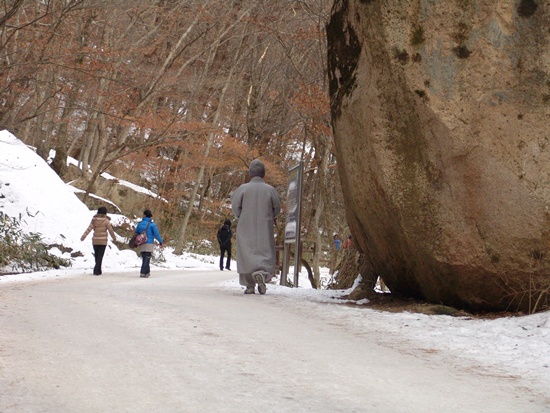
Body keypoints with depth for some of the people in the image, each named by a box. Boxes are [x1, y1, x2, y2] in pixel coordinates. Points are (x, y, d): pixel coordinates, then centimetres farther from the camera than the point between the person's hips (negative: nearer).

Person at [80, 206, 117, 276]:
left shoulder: (94, 220, 0)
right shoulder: (106, 221, -7)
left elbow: (89, 229, -8)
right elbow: (110, 230, -2)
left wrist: (83, 236, -10)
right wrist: (114, 237, 14)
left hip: (95, 240, 3)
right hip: (103, 240, -3)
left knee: (96, 255, 15)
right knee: (100, 256, -1)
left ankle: (98, 270, 24)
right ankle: (96, 270, -13)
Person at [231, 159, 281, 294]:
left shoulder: (243, 188, -6)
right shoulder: (270, 189, -3)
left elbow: (235, 207, -5)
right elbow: (277, 208, 3)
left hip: (246, 227, 0)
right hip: (265, 228, 0)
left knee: (247, 253, 5)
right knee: (265, 253, 6)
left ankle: (250, 285, 0)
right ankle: (262, 273, -22)